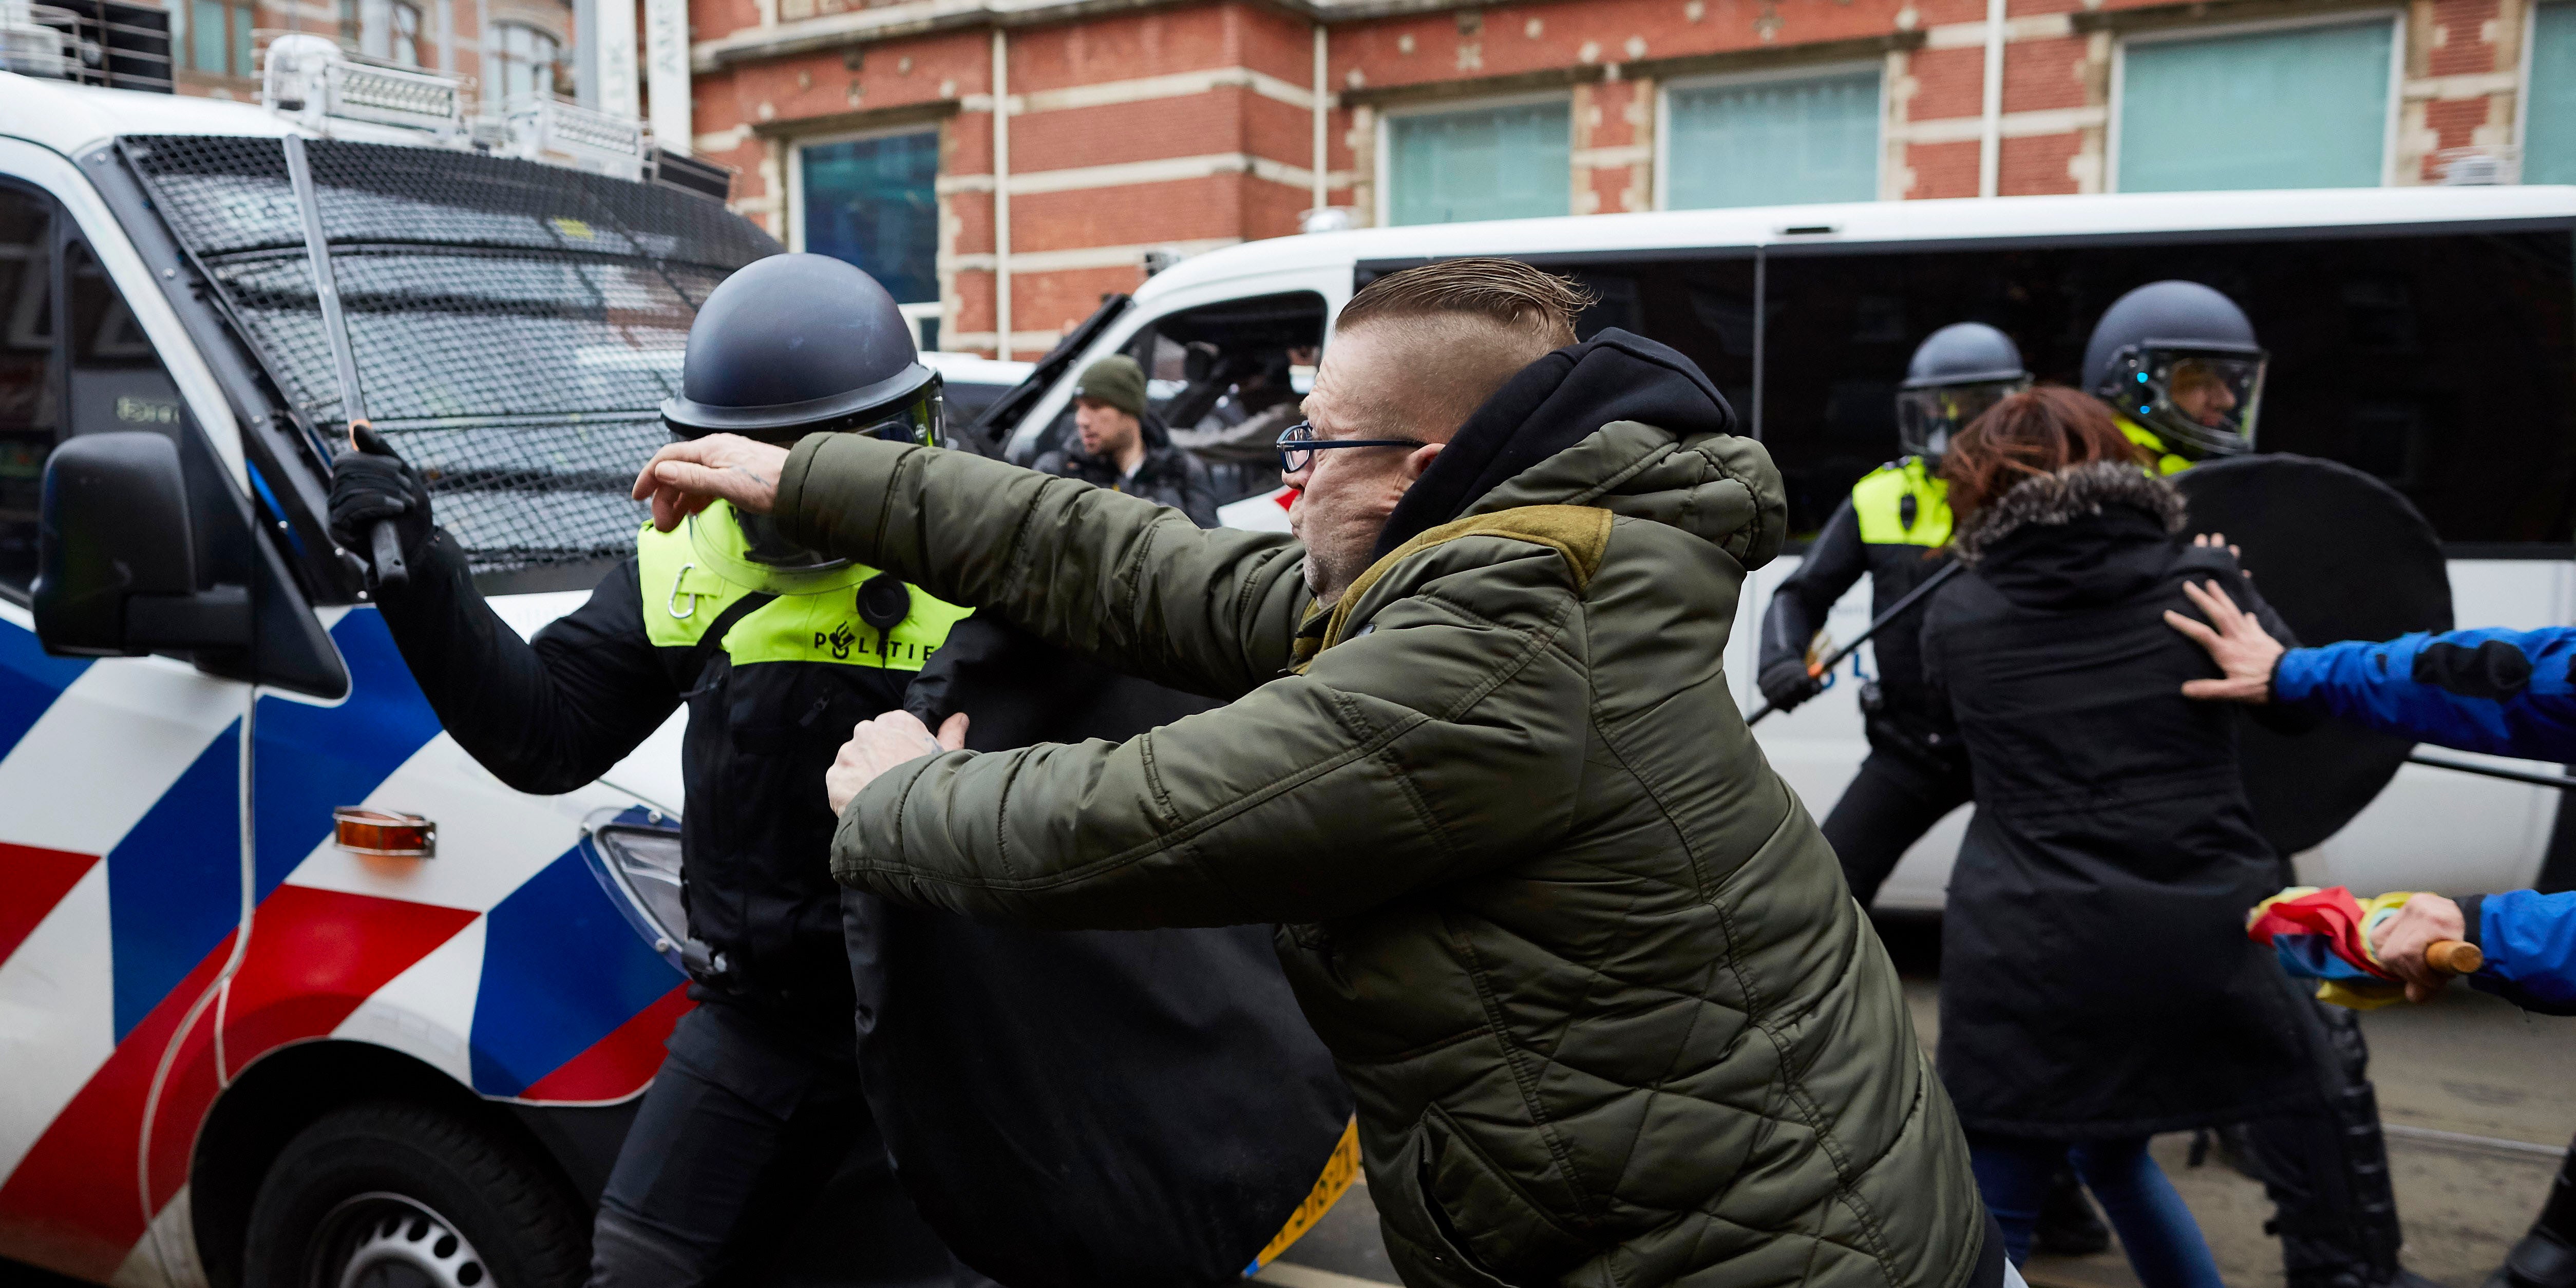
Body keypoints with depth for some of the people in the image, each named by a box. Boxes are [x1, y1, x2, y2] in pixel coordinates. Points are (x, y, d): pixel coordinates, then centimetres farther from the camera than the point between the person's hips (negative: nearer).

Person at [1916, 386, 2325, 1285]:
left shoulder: (1954, 616, 2)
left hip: (2030, 957, -3)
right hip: (2203, 944, 3)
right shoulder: (2202, 584, 3)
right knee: (2111, 1152, 29)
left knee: (1995, 1211, 8)